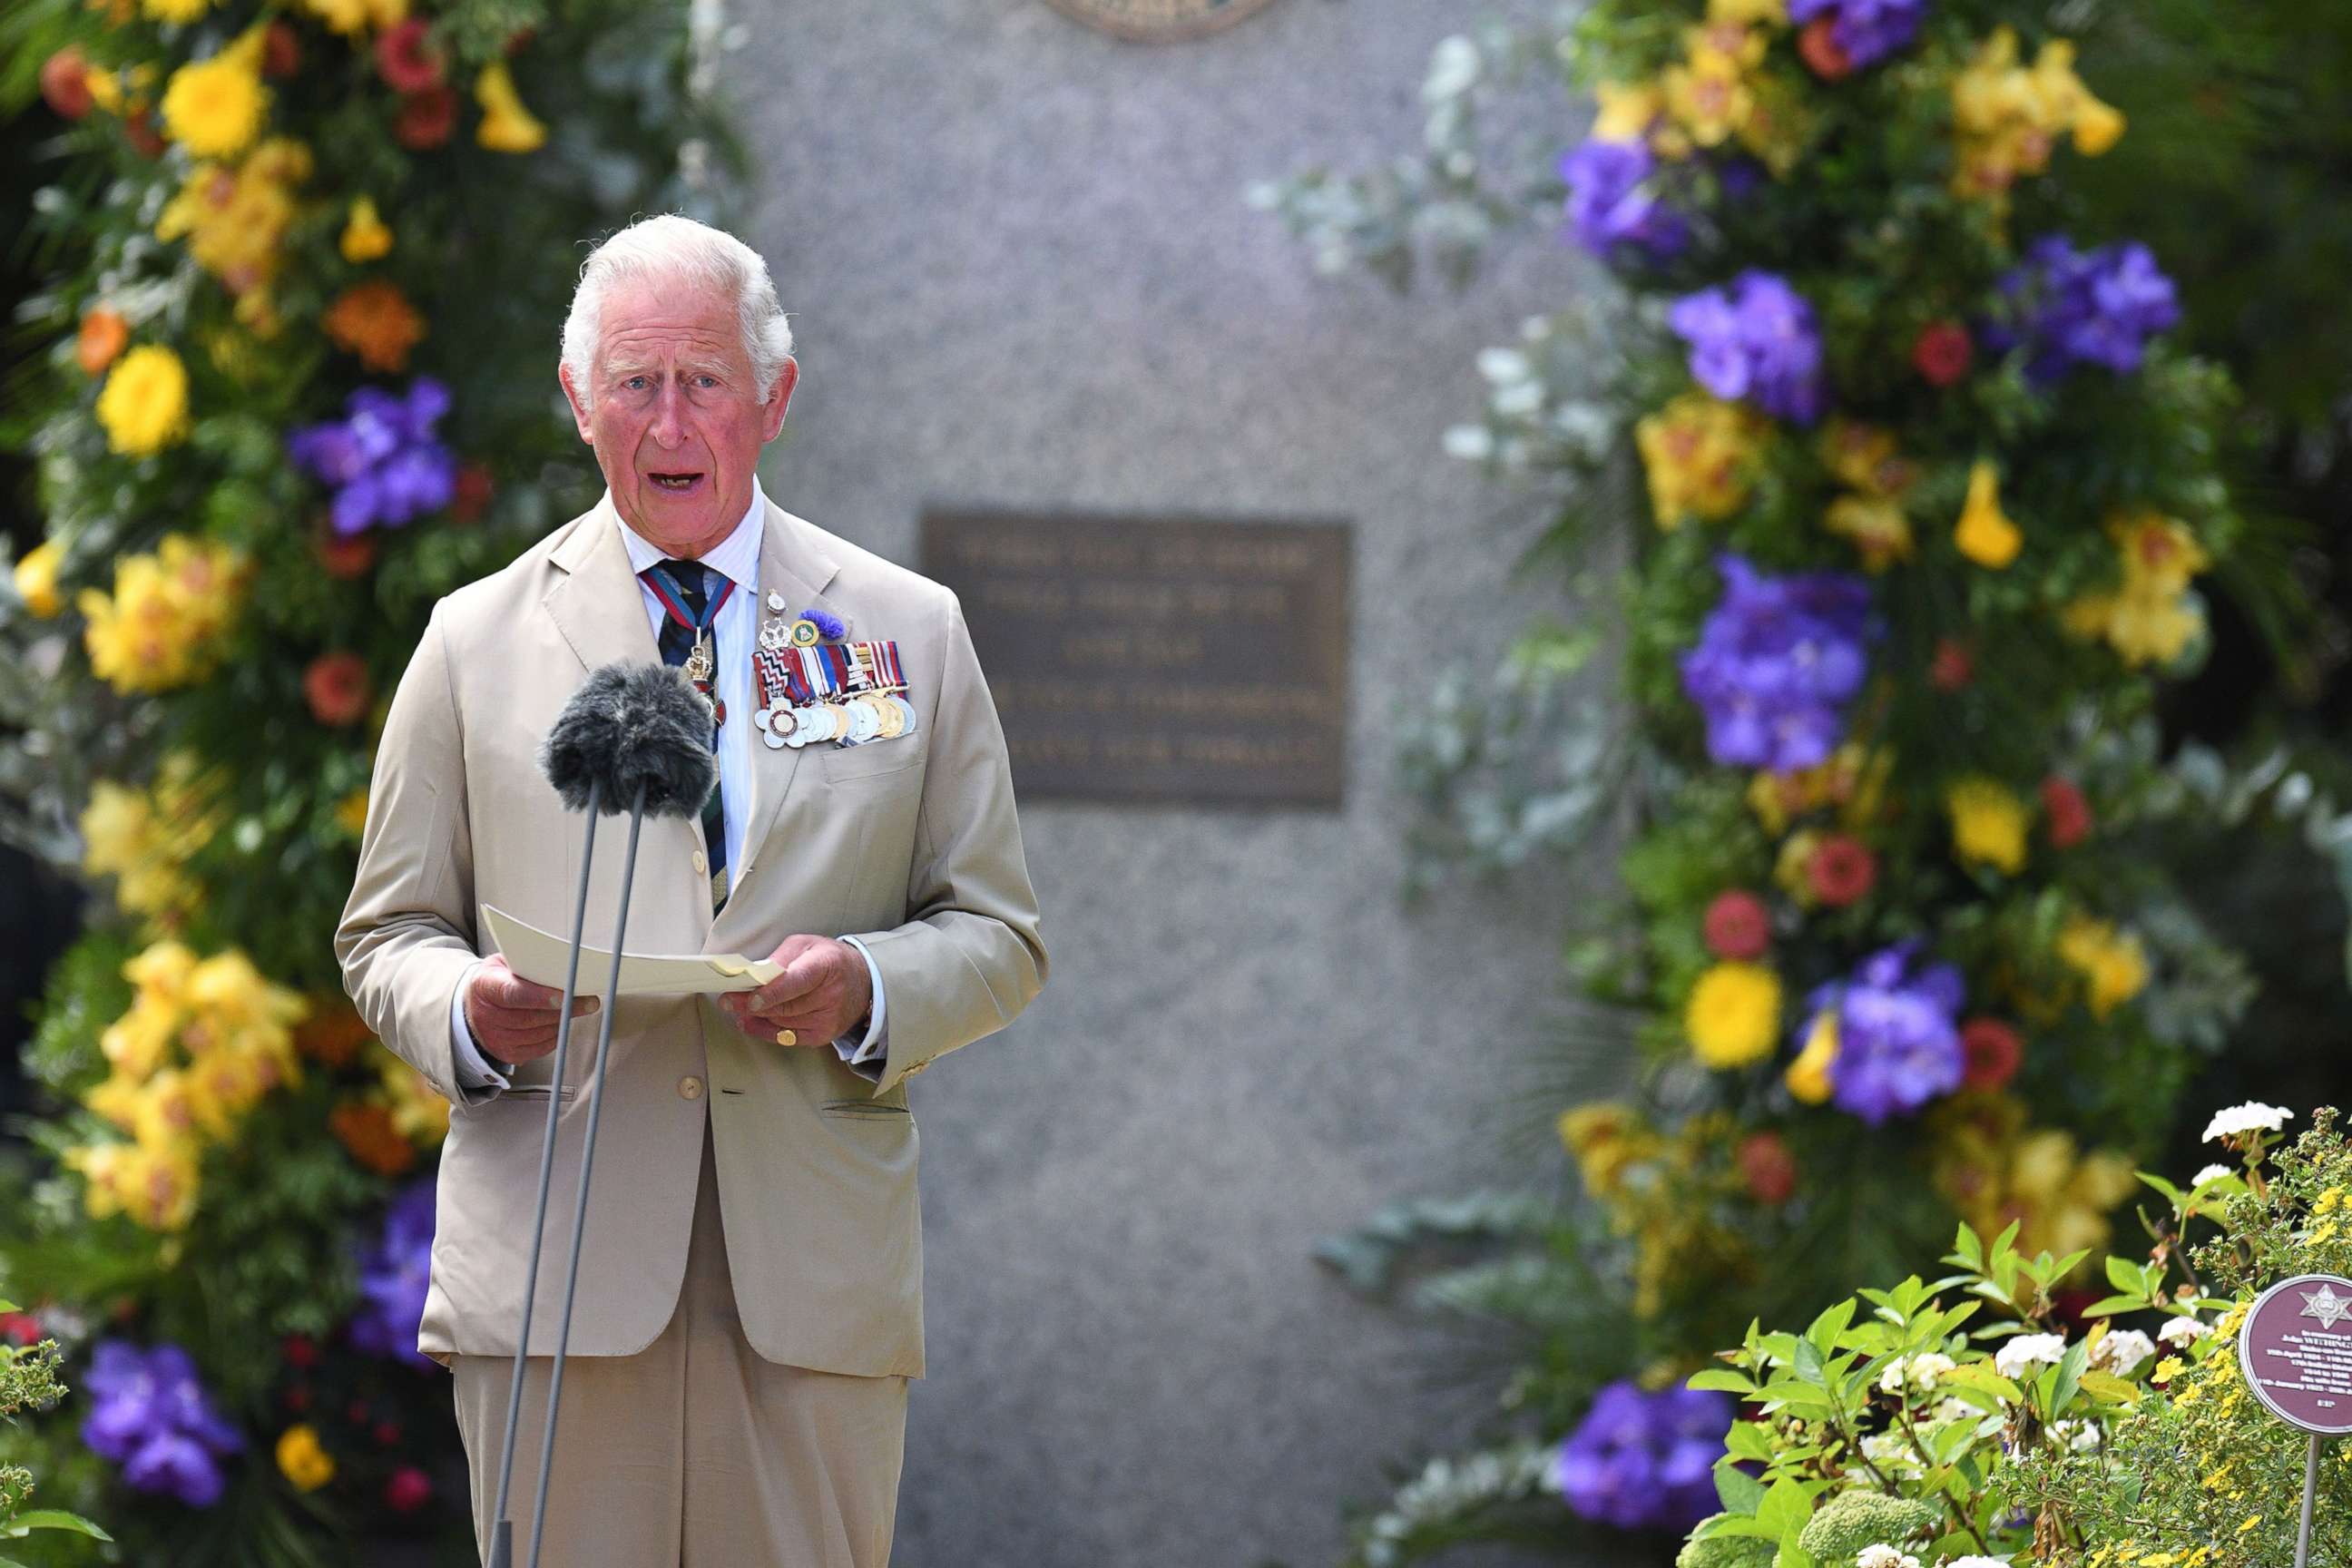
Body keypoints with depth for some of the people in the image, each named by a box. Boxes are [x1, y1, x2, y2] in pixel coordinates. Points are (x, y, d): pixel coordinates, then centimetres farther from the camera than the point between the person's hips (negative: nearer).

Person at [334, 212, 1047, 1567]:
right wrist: (464, 1008, -9)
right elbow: (389, 935, 14)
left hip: (816, 1275, 1)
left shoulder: (908, 633, 12)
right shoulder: (479, 641, 12)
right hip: (556, 1258, 0)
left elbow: (1000, 940, 12)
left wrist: (867, 987, -10)